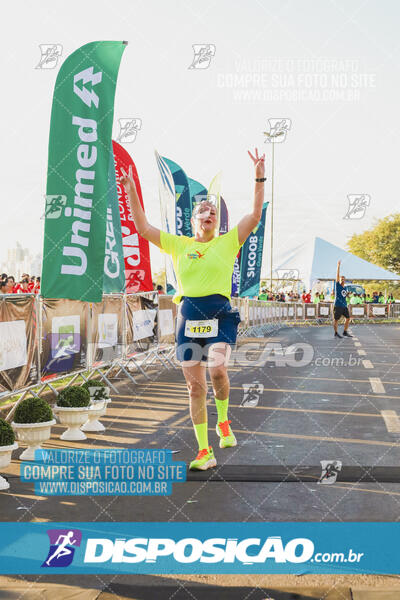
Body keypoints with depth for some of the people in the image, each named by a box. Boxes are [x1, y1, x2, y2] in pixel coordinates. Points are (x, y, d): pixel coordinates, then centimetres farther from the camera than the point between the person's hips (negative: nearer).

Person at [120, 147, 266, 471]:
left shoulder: (227, 242, 8)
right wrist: (131, 189, 5)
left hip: (220, 314, -2)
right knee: (195, 386, 3)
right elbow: (143, 228, 11)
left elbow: (255, 216, -1)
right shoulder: (179, 244, 12)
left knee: (216, 369, -25)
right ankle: (204, 451, 14)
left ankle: (224, 421, 7)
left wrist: (259, 177, -7)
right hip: (188, 316, 2)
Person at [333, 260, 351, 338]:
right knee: (336, 319, -2)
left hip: (344, 306, 7)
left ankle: (345, 332, 16)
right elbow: (337, 275, -9)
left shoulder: (345, 288, 15)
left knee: (348, 318, 5)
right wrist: (338, 266, -13)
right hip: (338, 305, -7)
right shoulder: (337, 285, -2)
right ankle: (336, 333, 8)